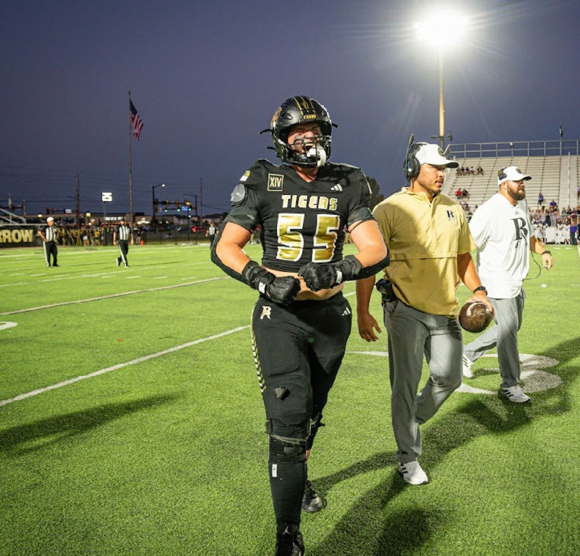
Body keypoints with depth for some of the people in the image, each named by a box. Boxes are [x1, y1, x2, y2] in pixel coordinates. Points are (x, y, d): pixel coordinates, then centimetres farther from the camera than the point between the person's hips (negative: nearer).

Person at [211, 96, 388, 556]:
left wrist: (336, 270, -27)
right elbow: (224, 247, -7)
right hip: (280, 315, -3)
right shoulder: (263, 183, -4)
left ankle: (298, 478, 51)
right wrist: (263, 278, -25)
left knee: (311, 414, 20)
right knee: (289, 419, -12)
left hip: (331, 315, 3)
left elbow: (376, 251, -8)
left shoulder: (347, 186, 1)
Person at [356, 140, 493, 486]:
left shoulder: (453, 209, 11)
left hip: (446, 311, 6)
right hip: (406, 311, -5)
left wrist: (478, 291, 6)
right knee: (406, 385, 2)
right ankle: (409, 457, 18)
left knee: (449, 378, 10)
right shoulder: (390, 209, -8)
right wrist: (363, 311, -16)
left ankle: (413, 421, 39)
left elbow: (463, 256, 20)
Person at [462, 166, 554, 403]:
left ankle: (468, 353, 32)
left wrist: (543, 251, 6)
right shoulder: (490, 210, -18)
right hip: (498, 281, -9)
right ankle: (510, 385, 9)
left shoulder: (521, 205, 10)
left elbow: (528, 235, 23)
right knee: (508, 330, -4)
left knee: (510, 328, 17)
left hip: (516, 281, 9)